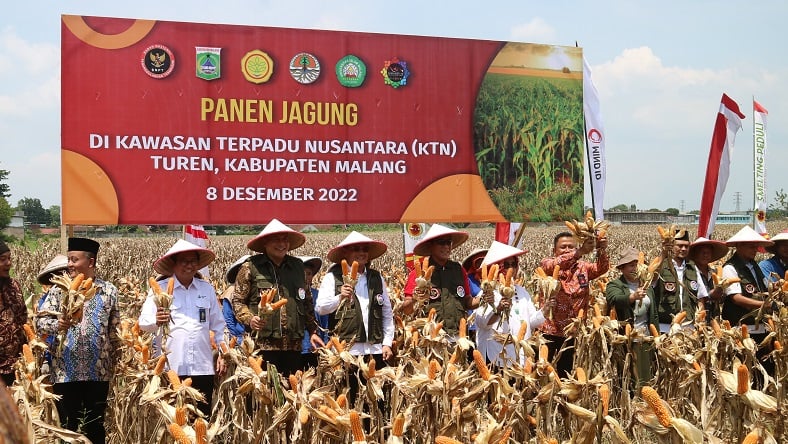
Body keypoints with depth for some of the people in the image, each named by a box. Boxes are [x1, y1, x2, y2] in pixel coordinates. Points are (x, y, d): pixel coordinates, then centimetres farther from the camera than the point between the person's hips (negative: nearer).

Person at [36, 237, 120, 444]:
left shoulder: (109, 291, 4)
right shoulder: (59, 290, 2)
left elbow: (115, 330, 10)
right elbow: (40, 321, -4)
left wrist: (116, 361, 7)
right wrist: (57, 325, -25)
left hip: (99, 371, 1)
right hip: (65, 371, 0)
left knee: (95, 426, 10)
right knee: (68, 427, 5)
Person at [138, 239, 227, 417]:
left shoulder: (207, 289, 12)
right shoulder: (160, 288, 2)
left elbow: (218, 325, 19)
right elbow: (143, 322, -6)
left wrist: (222, 352, 11)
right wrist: (156, 321, -27)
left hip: (203, 367, 3)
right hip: (170, 367, -3)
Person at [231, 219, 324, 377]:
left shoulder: (297, 266, 15)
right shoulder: (250, 267, 1)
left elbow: (307, 302, 22)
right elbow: (238, 301, 4)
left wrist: (313, 331, 17)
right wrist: (249, 319, -13)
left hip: (293, 346, 4)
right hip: (262, 344, -4)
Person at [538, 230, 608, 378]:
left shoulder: (582, 267, 7)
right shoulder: (546, 265, -3)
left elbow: (601, 268, -11)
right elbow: (555, 265, -26)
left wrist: (602, 250, -33)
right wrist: (580, 252, -40)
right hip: (551, 333, -3)